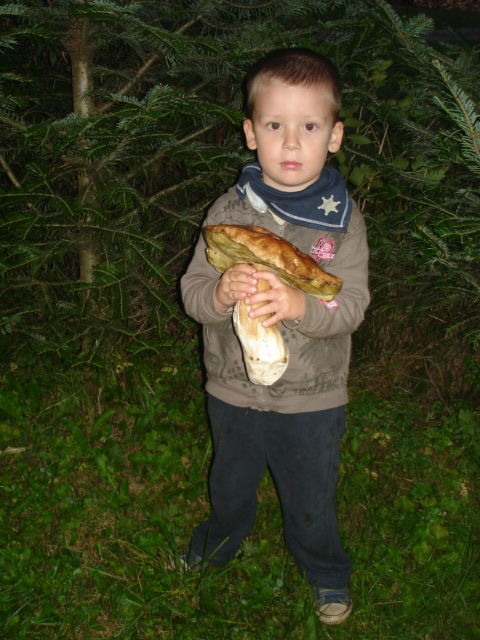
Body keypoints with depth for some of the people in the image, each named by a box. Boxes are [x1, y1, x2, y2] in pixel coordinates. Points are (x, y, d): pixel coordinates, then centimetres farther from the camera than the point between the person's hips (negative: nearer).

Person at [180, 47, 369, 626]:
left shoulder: (343, 219, -12)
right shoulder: (229, 211, -9)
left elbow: (352, 307, -17)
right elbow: (192, 293, -9)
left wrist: (298, 304, -37)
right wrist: (220, 293, -32)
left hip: (312, 399, -1)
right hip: (233, 388, 2)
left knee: (311, 497, 19)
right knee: (231, 480, 27)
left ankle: (325, 571, 49)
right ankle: (221, 539, 59)